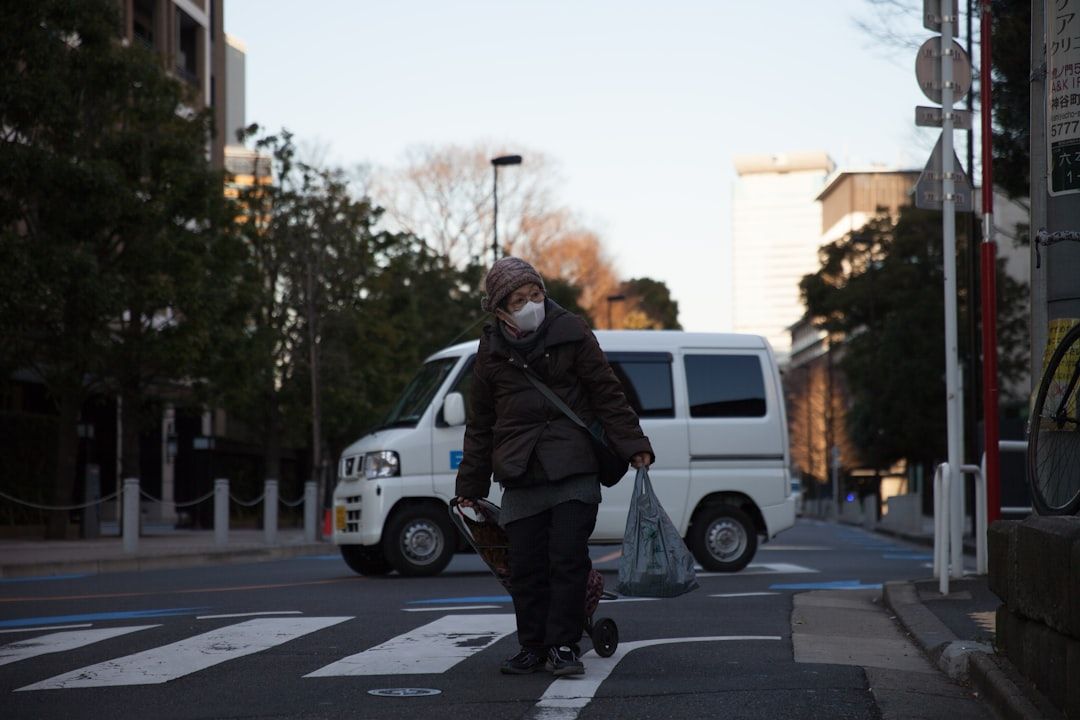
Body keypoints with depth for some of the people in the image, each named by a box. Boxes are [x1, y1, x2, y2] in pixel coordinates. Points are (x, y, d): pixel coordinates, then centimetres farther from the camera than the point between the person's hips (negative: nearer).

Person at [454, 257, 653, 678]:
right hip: (520, 477, 2)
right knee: (526, 567, 2)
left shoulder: (571, 334, 2)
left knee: (568, 560, -6)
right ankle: (533, 647, 14)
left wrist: (633, 445, -3)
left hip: (574, 470, -2)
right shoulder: (491, 351, 8)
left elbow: (606, 393, 5)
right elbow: (480, 424, 16)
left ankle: (563, 646, 1)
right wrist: (470, 486, 16)